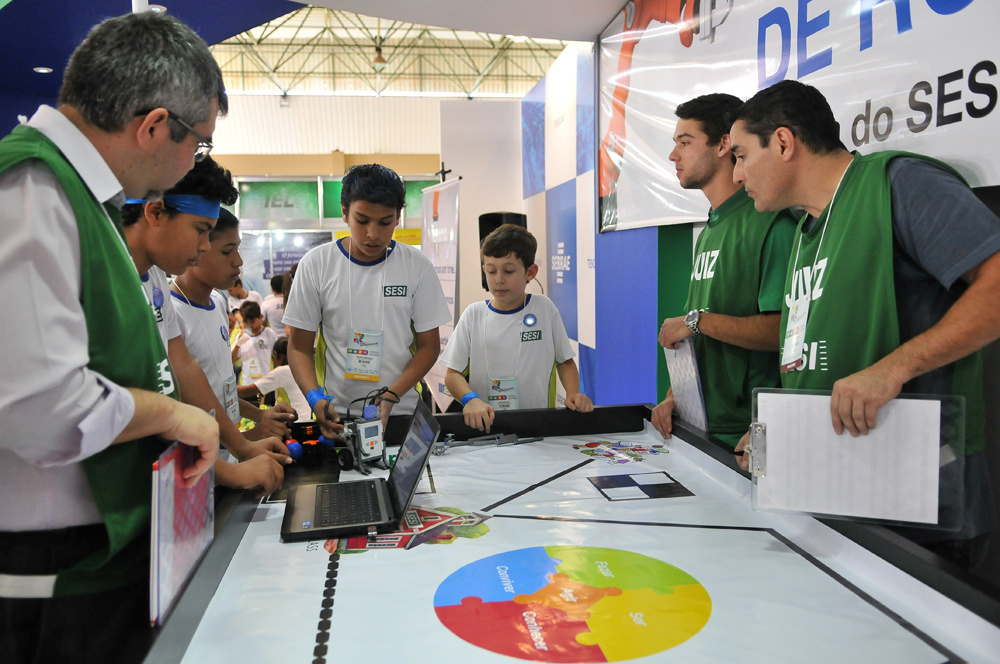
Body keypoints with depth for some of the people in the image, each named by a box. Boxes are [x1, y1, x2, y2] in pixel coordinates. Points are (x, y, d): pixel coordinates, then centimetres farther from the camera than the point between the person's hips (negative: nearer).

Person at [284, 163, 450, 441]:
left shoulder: (417, 265, -1)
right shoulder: (315, 264, -1)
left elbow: (429, 345, 3)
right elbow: (299, 346, 3)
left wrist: (392, 395, -12)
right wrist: (315, 398, -14)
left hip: (402, 414, 0)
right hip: (336, 416, 0)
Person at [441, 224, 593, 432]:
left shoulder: (544, 308, 8)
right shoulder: (474, 314, 7)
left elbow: (565, 361, 16)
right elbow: (452, 373, 5)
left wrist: (573, 394, -2)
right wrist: (470, 399, -15)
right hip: (483, 425, 1)